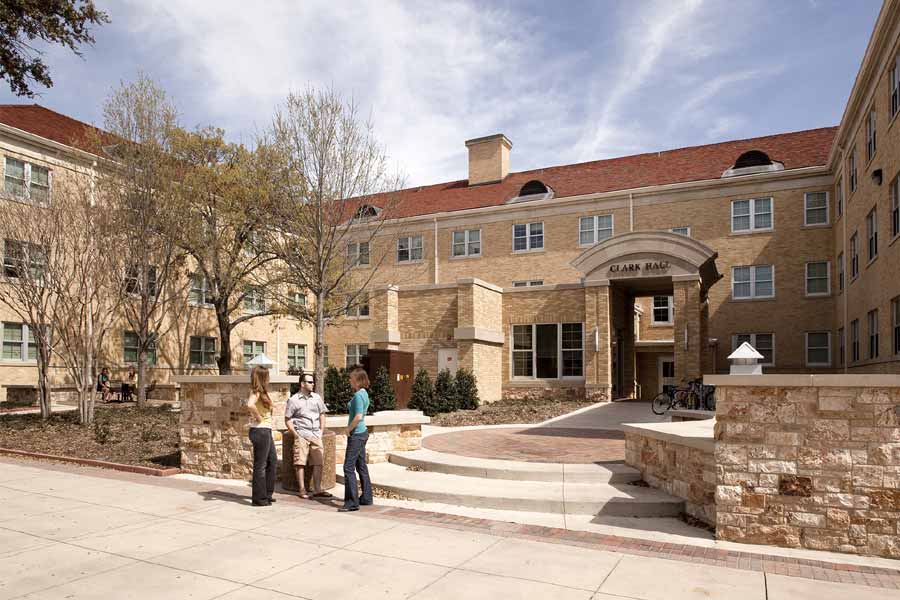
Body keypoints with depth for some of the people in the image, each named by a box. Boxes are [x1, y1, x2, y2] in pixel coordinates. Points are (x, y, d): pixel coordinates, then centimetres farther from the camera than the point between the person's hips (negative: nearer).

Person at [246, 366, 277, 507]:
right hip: (260, 431, -10)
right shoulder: (256, 392, -15)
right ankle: (259, 498, 9)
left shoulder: (262, 392, 13)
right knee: (260, 465, 0)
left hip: (266, 431, 10)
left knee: (272, 461, 18)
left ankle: (267, 494, 28)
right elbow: (250, 405, -34)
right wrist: (258, 418, -20)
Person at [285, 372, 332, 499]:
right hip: (301, 434, -4)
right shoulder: (293, 400, 0)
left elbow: (322, 415, 18)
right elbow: (287, 419, 1)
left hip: (316, 435, 4)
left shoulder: (317, 397, 12)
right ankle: (302, 490, 5)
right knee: (300, 463, -4)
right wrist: (295, 434, -6)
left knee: (318, 462, -1)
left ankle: (317, 489, 5)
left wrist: (321, 431, 9)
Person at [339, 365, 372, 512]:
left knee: (349, 467, -6)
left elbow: (358, 417, -27)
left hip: (356, 434, -10)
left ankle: (352, 502, -4)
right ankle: (366, 498, 24)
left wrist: (349, 429, -13)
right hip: (362, 433, 10)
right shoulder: (364, 393, 11)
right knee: (361, 466, 16)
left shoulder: (358, 395, -18)